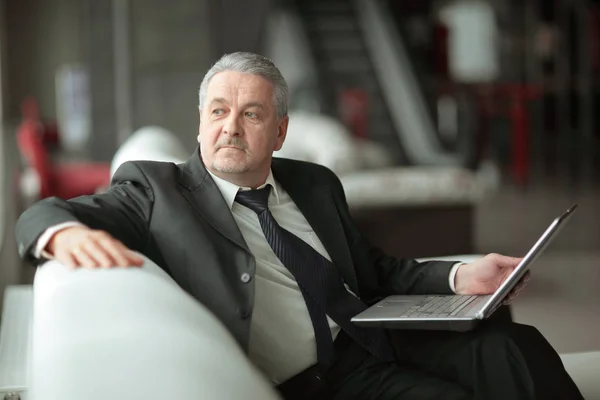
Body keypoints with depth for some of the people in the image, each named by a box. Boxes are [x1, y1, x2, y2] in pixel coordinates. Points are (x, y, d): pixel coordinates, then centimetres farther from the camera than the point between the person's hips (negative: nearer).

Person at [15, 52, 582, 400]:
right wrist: (68, 234, -27)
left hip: (376, 342, 6)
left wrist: (459, 278, 4)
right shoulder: (157, 190, 7)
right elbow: (41, 218, 0)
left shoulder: (315, 185, 21)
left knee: (509, 347, -21)